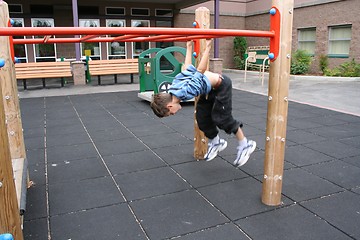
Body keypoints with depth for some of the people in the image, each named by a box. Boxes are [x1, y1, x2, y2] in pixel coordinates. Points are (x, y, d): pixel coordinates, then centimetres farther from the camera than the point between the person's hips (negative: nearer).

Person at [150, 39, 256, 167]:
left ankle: (245, 145, 12)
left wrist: (207, 47, -31)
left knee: (221, 118, -6)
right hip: (211, 88, 9)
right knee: (202, 117, 6)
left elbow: (201, 69, -35)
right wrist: (189, 47, 15)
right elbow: (187, 67, 5)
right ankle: (215, 142, 27)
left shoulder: (183, 92, -34)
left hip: (221, 85, -9)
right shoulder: (175, 85, -7)